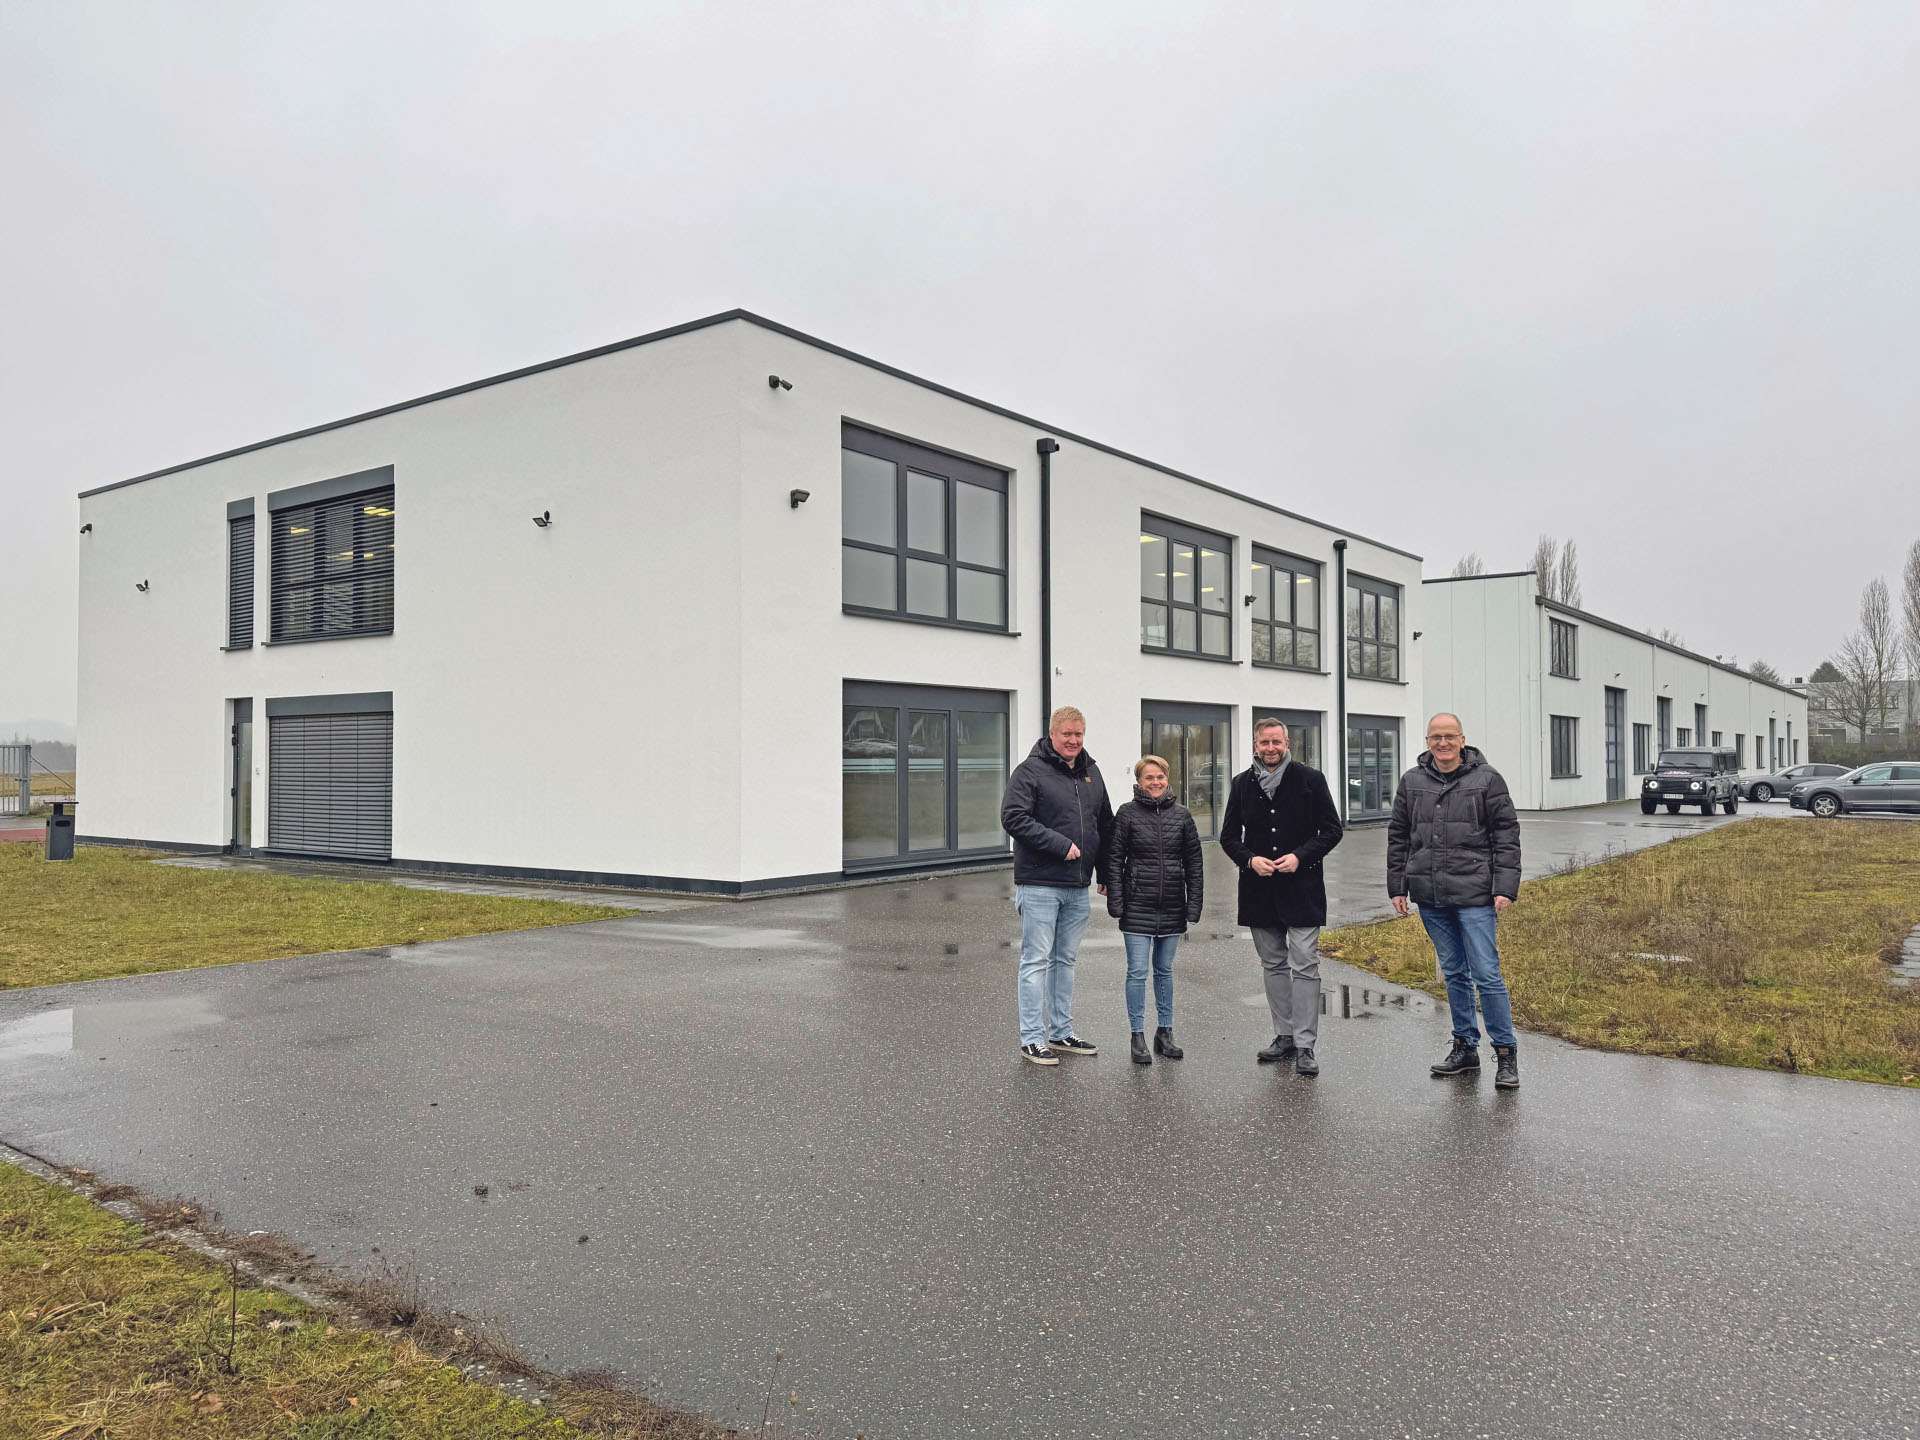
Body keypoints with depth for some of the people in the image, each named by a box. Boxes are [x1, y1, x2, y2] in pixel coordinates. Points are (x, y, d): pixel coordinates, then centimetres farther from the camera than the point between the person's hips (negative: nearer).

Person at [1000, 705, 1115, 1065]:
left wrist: (1105, 873, 16)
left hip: (1077, 886, 7)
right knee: (1036, 961, -1)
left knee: (1065, 960, 15)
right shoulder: (1030, 771, -8)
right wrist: (1061, 845, -19)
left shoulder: (1091, 772, 14)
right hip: (1039, 884, -7)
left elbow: (1105, 823, 21)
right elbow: (1013, 818, -19)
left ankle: (1061, 1032, 24)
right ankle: (1032, 1038, 6)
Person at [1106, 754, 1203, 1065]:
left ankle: (1165, 1033, 23)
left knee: (1165, 969, 13)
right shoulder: (1127, 813, -3)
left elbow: (1194, 861, 8)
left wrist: (1194, 902, 3)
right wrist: (1115, 900, -8)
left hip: (1172, 907, 3)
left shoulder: (1181, 814, 5)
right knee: (1137, 971, -2)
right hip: (1137, 907, -3)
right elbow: (1115, 859, -2)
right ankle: (1138, 1037, 7)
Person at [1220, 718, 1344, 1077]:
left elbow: (1332, 830, 0)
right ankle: (1284, 1037, 22)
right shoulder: (1243, 784, 7)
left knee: (1305, 966, -6)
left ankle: (1305, 1046, -1)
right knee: (1273, 965, 12)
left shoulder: (1310, 779, -1)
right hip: (1259, 889, 4)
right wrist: (1250, 860, -8)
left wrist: (1300, 857, -13)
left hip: (1302, 889, -4)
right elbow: (1229, 836, 11)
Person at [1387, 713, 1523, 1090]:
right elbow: (1398, 836, 14)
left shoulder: (1486, 779, -1)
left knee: (1486, 973, -5)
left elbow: (1506, 835, -1)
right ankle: (1465, 1048, 22)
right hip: (1430, 896, 4)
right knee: (1453, 973, 12)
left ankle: (1506, 1052, 7)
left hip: (1473, 894, -4)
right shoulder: (1412, 782, 9)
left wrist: (1505, 887, -8)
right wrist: (1397, 887, 10)